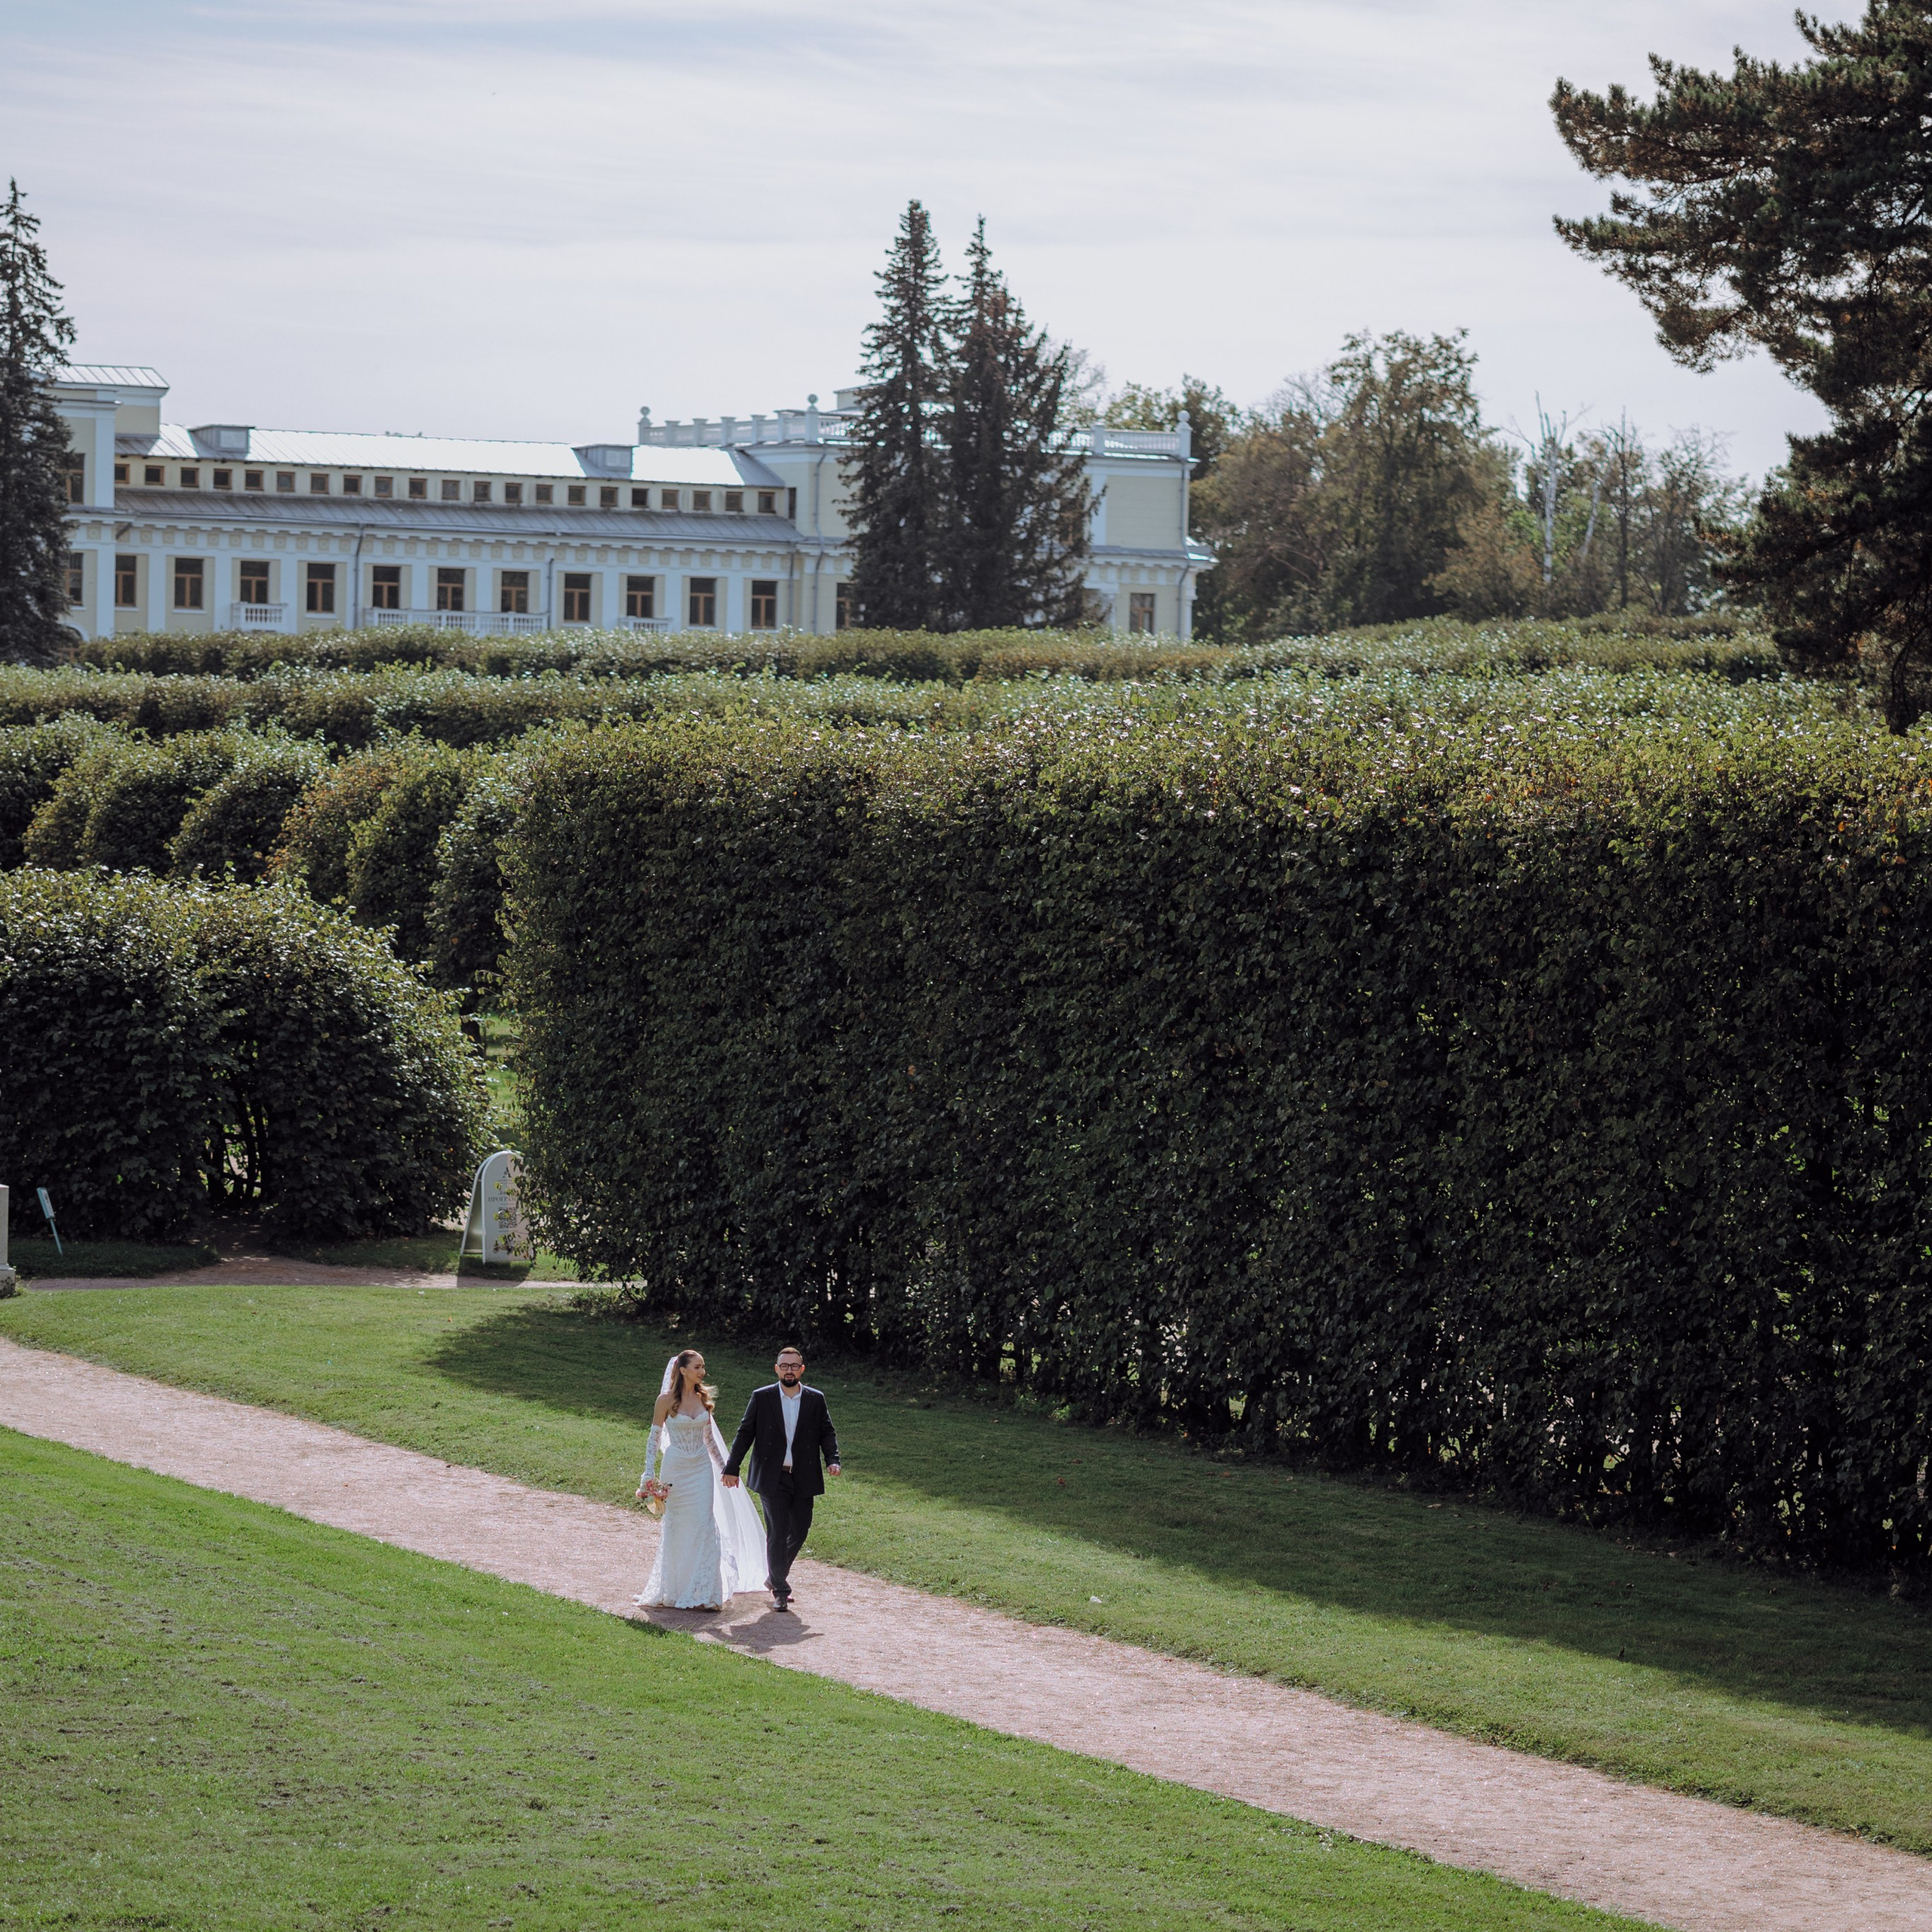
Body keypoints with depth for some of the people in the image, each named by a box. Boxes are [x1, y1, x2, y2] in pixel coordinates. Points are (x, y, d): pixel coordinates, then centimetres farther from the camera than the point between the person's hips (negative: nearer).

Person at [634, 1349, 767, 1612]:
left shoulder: (704, 1399, 6)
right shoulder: (667, 1400, -7)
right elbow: (654, 1439, -4)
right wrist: (649, 1475, -9)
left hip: (702, 1469, 3)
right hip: (675, 1469, -3)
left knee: (704, 1526, -6)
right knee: (678, 1530, 4)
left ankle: (703, 1593, -5)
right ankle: (676, 1591, 17)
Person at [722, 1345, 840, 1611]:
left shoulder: (815, 1400, 6)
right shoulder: (762, 1398, 1)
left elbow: (827, 1433, 9)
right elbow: (745, 1434, 4)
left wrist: (832, 1459, -10)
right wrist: (732, 1468, -1)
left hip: (803, 1478, 3)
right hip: (772, 1478, -3)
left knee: (800, 1531, 7)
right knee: (778, 1532, -8)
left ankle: (776, 1576, 30)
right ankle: (780, 1591, -1)